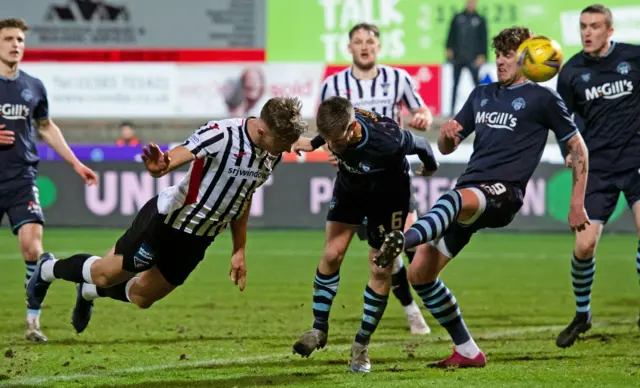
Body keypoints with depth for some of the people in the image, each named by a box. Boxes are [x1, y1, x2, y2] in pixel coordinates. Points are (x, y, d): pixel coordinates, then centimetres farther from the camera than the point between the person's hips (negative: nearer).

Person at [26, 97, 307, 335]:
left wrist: (239, 251, 14)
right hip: (167, 220, -7)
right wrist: (160, 167, -63)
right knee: (108, 274, 7)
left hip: (197, 238, 7)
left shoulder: (272, 153, -4)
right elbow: (176, 157, -38)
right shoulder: (221, 135, -28)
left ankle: (88, 293, 45)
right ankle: (49, 269, 35)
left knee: (142, 297, 15)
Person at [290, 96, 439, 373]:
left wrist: (430, 166, 4)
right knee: (332, 254, -9)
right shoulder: (337, 123, -30)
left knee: (381, 270, -2)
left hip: (388, 194, -4)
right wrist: (313, 144, 17)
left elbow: (420, 145, -19)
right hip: (350, 186, 4)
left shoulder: (389, 142, -42)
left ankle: (361, 345, 12)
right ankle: (319, 329, 5)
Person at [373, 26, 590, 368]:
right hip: (467, 192, 7)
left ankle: (404, 239, -70)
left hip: (503, 192, -7)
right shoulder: (482, 95, 22)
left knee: (455, 200, -41)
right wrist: (446, 132, -1)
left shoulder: (542, 98, 6)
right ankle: (467, 352, 7)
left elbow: (578, 147, 8)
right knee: (420, 272, -2)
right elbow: (446, 147, 24)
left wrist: (577, 204, 2)